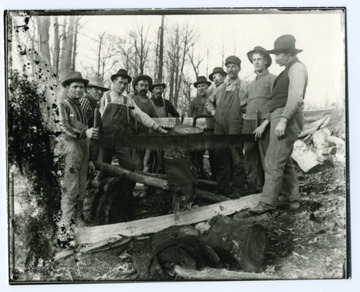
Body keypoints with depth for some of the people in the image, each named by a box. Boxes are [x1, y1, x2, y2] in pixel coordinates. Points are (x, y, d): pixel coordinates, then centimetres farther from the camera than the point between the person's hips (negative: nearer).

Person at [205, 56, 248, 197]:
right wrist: (213, 111, 13)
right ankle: (222, 188, 16)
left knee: (236, 158, -2)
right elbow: (209, 102, 29)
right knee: (221, 158, 8)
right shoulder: (220, 88, 18)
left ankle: (238, 189, 5)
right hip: (219, 127, 5)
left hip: (235, 127, -5)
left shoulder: (244, 87, 3)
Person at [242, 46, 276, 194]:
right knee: (250, 158, 4)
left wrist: (264, 125, -15)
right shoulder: (252, 83, 24)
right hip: (249, 123, 7)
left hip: (265, 123, -7)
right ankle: (253, 189, 9)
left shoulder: (272, 79, 2)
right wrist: (245, 126, 16)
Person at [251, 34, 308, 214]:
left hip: (287, 118, -11)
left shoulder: (297, 67, -9)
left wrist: (283, 120, -27)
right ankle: (291, 198, 20)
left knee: (274, 162, -10)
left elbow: (296, 97, -22)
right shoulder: (289, 70, 22)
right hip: (281, 118, 11)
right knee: (284, 161, 14)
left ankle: (268, 202, -6)